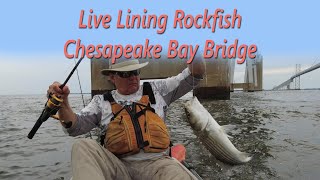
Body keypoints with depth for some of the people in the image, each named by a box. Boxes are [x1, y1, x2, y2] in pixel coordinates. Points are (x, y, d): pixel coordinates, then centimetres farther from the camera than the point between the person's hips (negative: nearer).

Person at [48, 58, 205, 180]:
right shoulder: (102, 101, 16)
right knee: (82, 146, -25)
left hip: (156, 163, -1)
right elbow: (74, 127, 7)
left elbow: (193, 76, 16)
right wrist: (63, 102, -13)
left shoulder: (156, 89, 17)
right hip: (118, 166, 2)